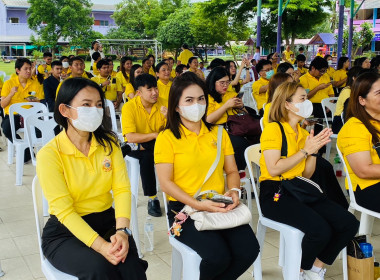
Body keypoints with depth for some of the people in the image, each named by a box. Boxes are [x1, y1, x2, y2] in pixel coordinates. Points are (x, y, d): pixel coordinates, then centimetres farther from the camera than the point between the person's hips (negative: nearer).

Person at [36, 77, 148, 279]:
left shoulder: (109, 142, 2)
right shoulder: (49, 154, -12)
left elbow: (122, 188, -7)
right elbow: (64, 210, -17)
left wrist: (122, 230, -24)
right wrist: (100, 245, -29)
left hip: (106, 221, 3)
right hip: (65, 232, -3)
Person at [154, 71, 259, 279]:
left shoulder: (219, 133, 13)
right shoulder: (167, 138, -3)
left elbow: (232, 171, 15)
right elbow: (165, 183, -9)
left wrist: (234, 191, -8)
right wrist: (197, 204, -20)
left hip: (219, 207, 5)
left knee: (249, 249, -19)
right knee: (218, 256, -26)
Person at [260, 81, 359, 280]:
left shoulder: (303, 133, 15)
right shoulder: (273, 129, -7)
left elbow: (307, 174, 13)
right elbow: (274, 169, -18)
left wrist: (314, 150, -2)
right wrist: (305, 151, -12)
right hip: (275, 194, -8)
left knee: (349, 224, -10)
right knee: (321, 230, -28)